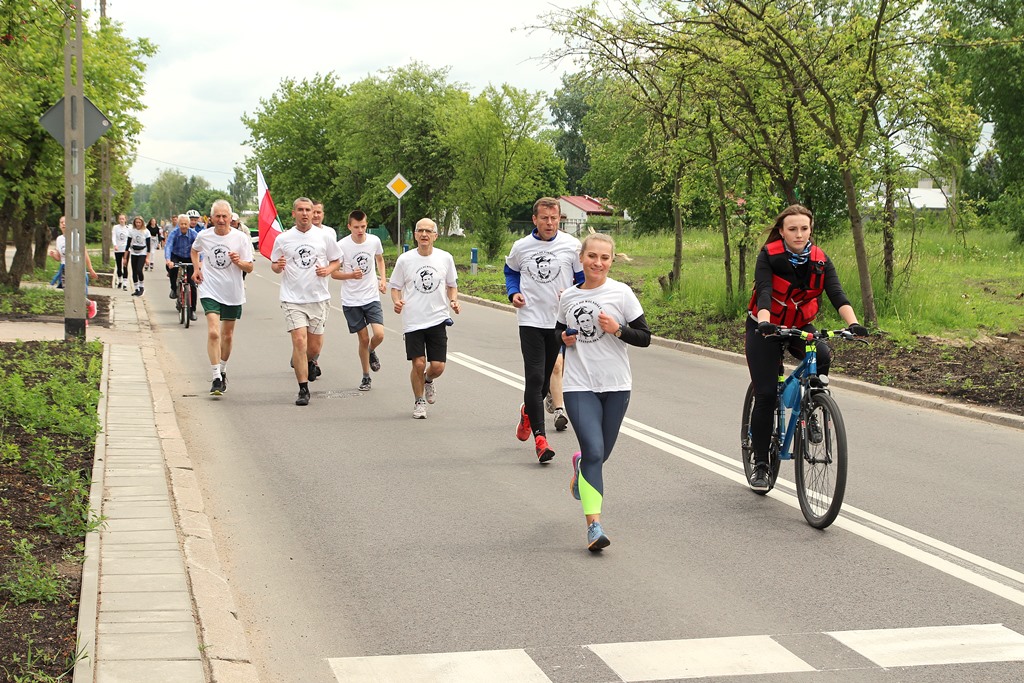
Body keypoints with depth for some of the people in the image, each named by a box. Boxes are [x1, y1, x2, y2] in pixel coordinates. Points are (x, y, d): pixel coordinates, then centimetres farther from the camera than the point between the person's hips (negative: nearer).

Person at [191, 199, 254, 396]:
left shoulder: (241, 238, -6)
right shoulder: (203, 236, -1)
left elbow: (249, 268, -3)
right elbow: (194, 250, 23)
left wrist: (238, 262, -24)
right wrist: (196, 269, 8)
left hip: (233, 293, 1)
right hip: (210, 291, -1)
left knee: (227, 335, 13)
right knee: (213, 332, -17)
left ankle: (222, 371, 34)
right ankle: (216, 378, -16)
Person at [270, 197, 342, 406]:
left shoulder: (323, 236, 4)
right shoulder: (283, 239, 2)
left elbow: (336, 261, 13)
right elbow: (274, 265, 11)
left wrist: (328, 270, -8)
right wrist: (278, 266, -12)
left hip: (319, 297, 2)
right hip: (293, 298, -1)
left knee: (315, 345, 7)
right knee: (299, 341, -13)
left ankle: (310, 361, 44)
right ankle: (303, 389, -5)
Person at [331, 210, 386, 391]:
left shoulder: (374, 241, -3)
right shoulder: (342, 245, -12)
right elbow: (334, 273, -5)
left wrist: (383, 278, 4)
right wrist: (351, 275, -23)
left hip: (372, 297, 2)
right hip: (351, 301, -2)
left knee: (379, 334, -14)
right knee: (363, 339, 3)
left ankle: (371, 352, 22)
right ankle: (366, 377, 21)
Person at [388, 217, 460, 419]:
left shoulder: (445, 258, 3)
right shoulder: (405, 260, -1)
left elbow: (452, 285, 16)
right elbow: (395, 287, 8)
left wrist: (454, 301, -3)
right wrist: (396, 301, -13)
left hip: (438, 319, 1)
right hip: (412, 320, -1)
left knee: (438, 366, -4)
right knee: (418, 363, -6)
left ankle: (428, 380, 34)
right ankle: (419, 402, 18)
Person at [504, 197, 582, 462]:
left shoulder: (572, 245, -3)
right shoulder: (521, 247, 1)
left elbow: (584, 279, 5)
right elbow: (510, 271, 21)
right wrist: (513, 293, 3)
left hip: (561, 321, 1)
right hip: (530, 320, -1)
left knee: (545, 378, 13)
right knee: (535, 377, -12)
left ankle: (527, 411, 44)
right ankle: (539, 437, -10)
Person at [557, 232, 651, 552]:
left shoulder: (622, 293, -3)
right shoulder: (568, 297, 5)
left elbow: (645, 337, -2)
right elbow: (559, 331, 22)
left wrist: (617, 329, -18)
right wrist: (564, 338, -1)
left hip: (616, 385, 0)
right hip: (579, 385, 0)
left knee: (600, 454, 11)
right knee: (594, 451, -15)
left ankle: (581, 470, 48)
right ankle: (594, 525, -14)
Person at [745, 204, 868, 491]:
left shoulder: (820, 259, -11)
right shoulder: (769, 255, -18)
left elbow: (837, 293, -23)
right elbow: (763, 292, -31)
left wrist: (853, 323, -40)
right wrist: (764, 323, -50)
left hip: (799, 326, 3)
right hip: (765, 328, -2)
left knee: (822, 357, -30)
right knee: (766, 394, -10)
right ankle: (759, 465, 2)